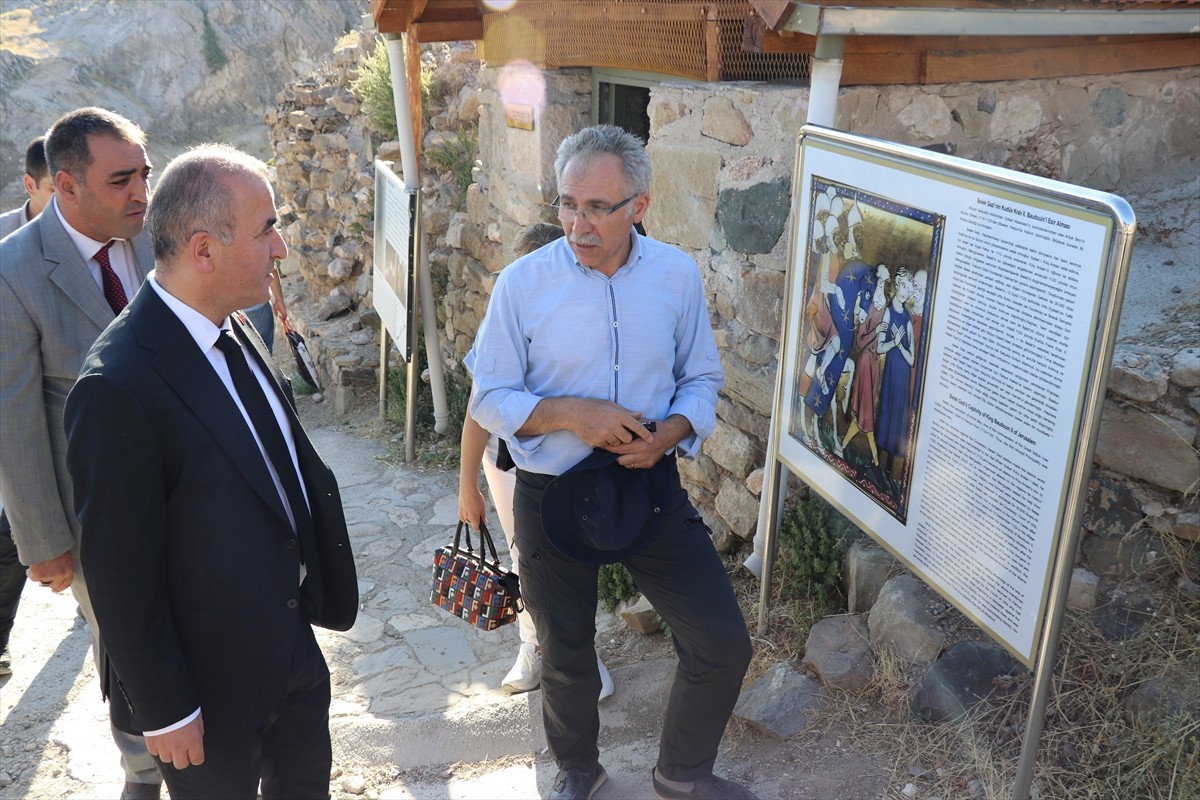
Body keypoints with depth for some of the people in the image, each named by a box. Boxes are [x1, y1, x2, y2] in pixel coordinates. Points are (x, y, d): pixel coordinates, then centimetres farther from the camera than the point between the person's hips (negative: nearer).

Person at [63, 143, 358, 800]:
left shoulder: (235, 329, -4)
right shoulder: (117, 388, -29)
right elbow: (120, 577, -22)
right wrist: (164, 713, -13)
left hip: (293, 640, 7)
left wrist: (322, 589, 11)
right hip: (211, 683, -7)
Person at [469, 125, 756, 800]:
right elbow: (490, 398, -6)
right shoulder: (524, 282, -11)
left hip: (650, 488, 2)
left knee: (724, 645, 0)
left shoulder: (678, 275, -4)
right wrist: (571, 414, -23)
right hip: (553, 497, -1)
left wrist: (670, 433, -15)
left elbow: (701, 379, 5)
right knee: (566, 656, 18)